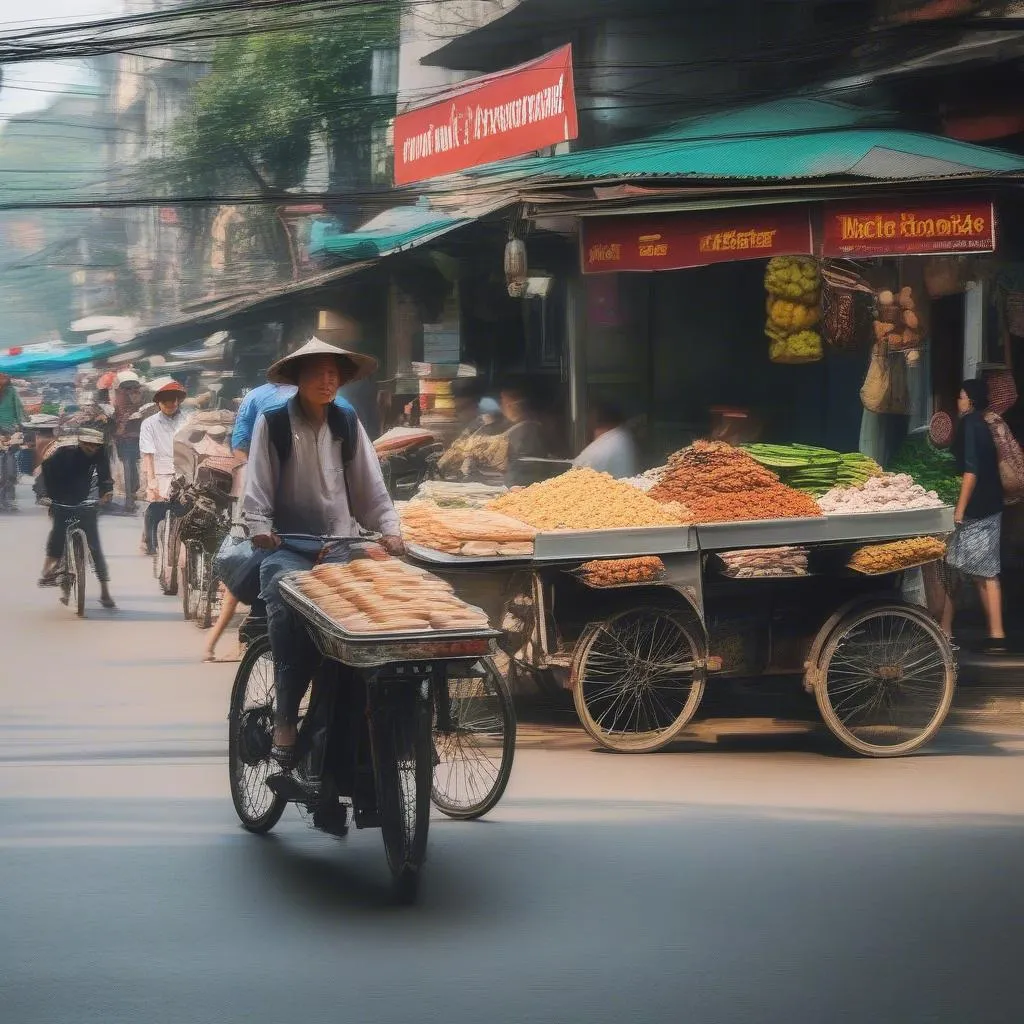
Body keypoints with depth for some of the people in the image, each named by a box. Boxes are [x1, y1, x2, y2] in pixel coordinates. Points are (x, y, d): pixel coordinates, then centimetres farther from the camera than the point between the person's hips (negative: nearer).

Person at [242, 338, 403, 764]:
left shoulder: (348, 424, 12)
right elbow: (257, 487, 0)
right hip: (287, 545, -3)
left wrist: (389, 528, -3)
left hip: (340, 544, 3)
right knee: (286, 608, -32)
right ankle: (286, 716, -27)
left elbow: (369, 485, 12)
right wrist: (259, 526, -18)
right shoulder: (273, 423, 2)